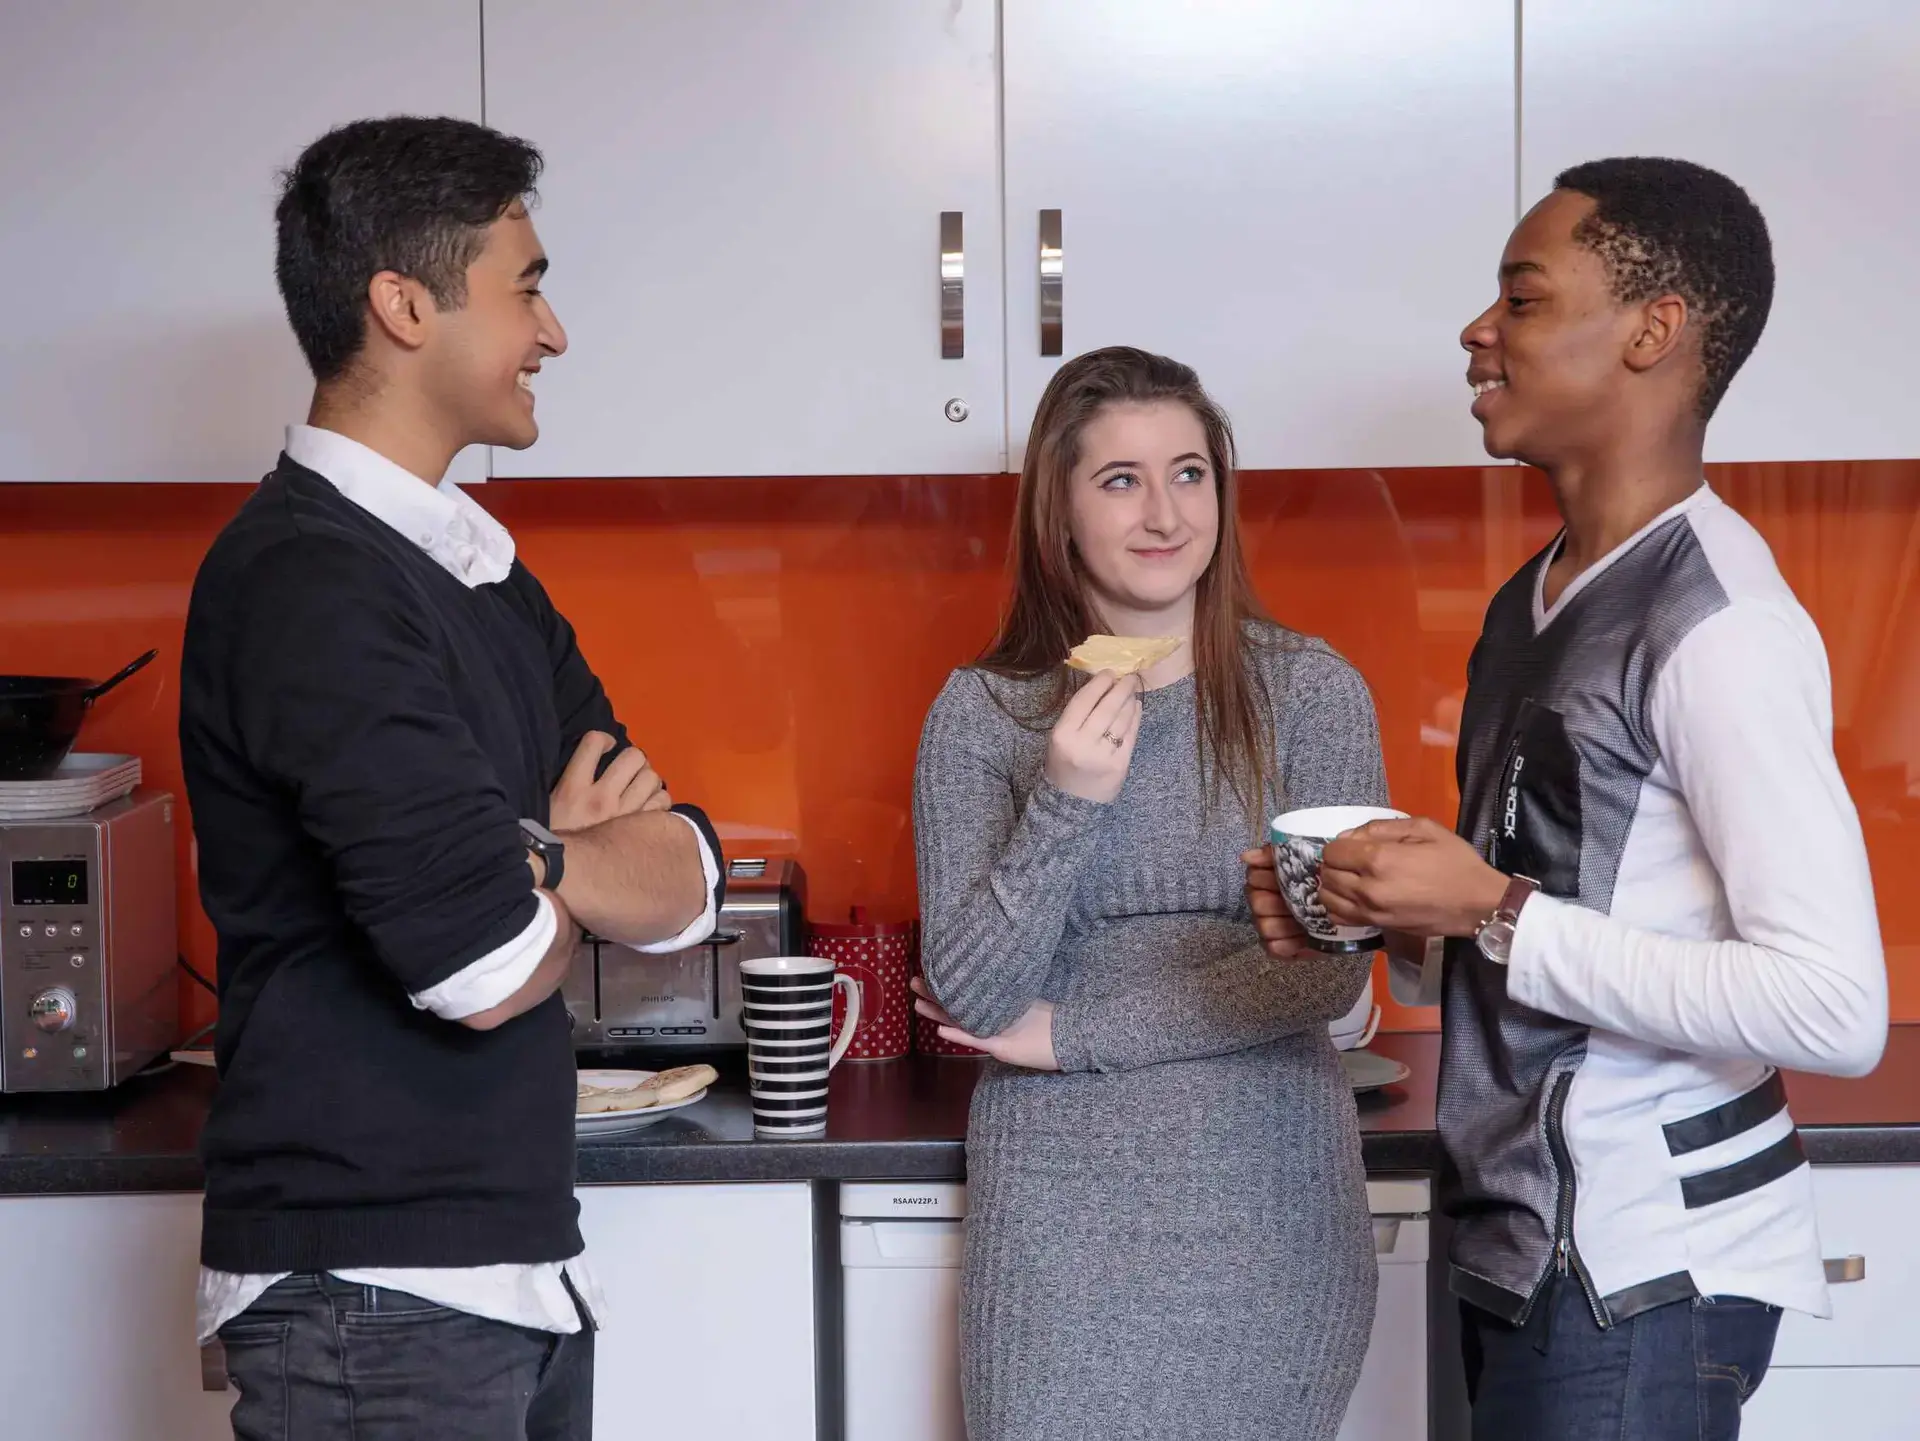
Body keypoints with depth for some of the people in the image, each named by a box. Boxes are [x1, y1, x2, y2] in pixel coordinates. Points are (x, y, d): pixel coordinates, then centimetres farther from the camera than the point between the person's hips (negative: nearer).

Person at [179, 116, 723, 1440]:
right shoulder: (304, 580, -17)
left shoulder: (482, 572, 12)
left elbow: (691, 882, 6)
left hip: (519, 1267, 8)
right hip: (372, 1296, -8)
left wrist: (525, 853, -14)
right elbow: (487, 967, -23)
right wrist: (584, 863, -1)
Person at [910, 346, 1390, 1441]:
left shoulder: (1310, 692, -3)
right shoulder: (981, 713, -1)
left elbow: (1327, 973, -9)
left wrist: (1070, 1033, -7)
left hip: (1267, 1199, 0)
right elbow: (970, 997, -5)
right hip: (1062, 1207, 0)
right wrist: (1066, 804, -18)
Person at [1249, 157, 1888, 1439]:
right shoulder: (1534, 604, 10)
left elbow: (1837, 1010, -23)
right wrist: (1392, 917, 0)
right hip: (1529, 1239, 8)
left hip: (1644, 1269, -8)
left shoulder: (1718, 624, -17)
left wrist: (1493, 913, -21)